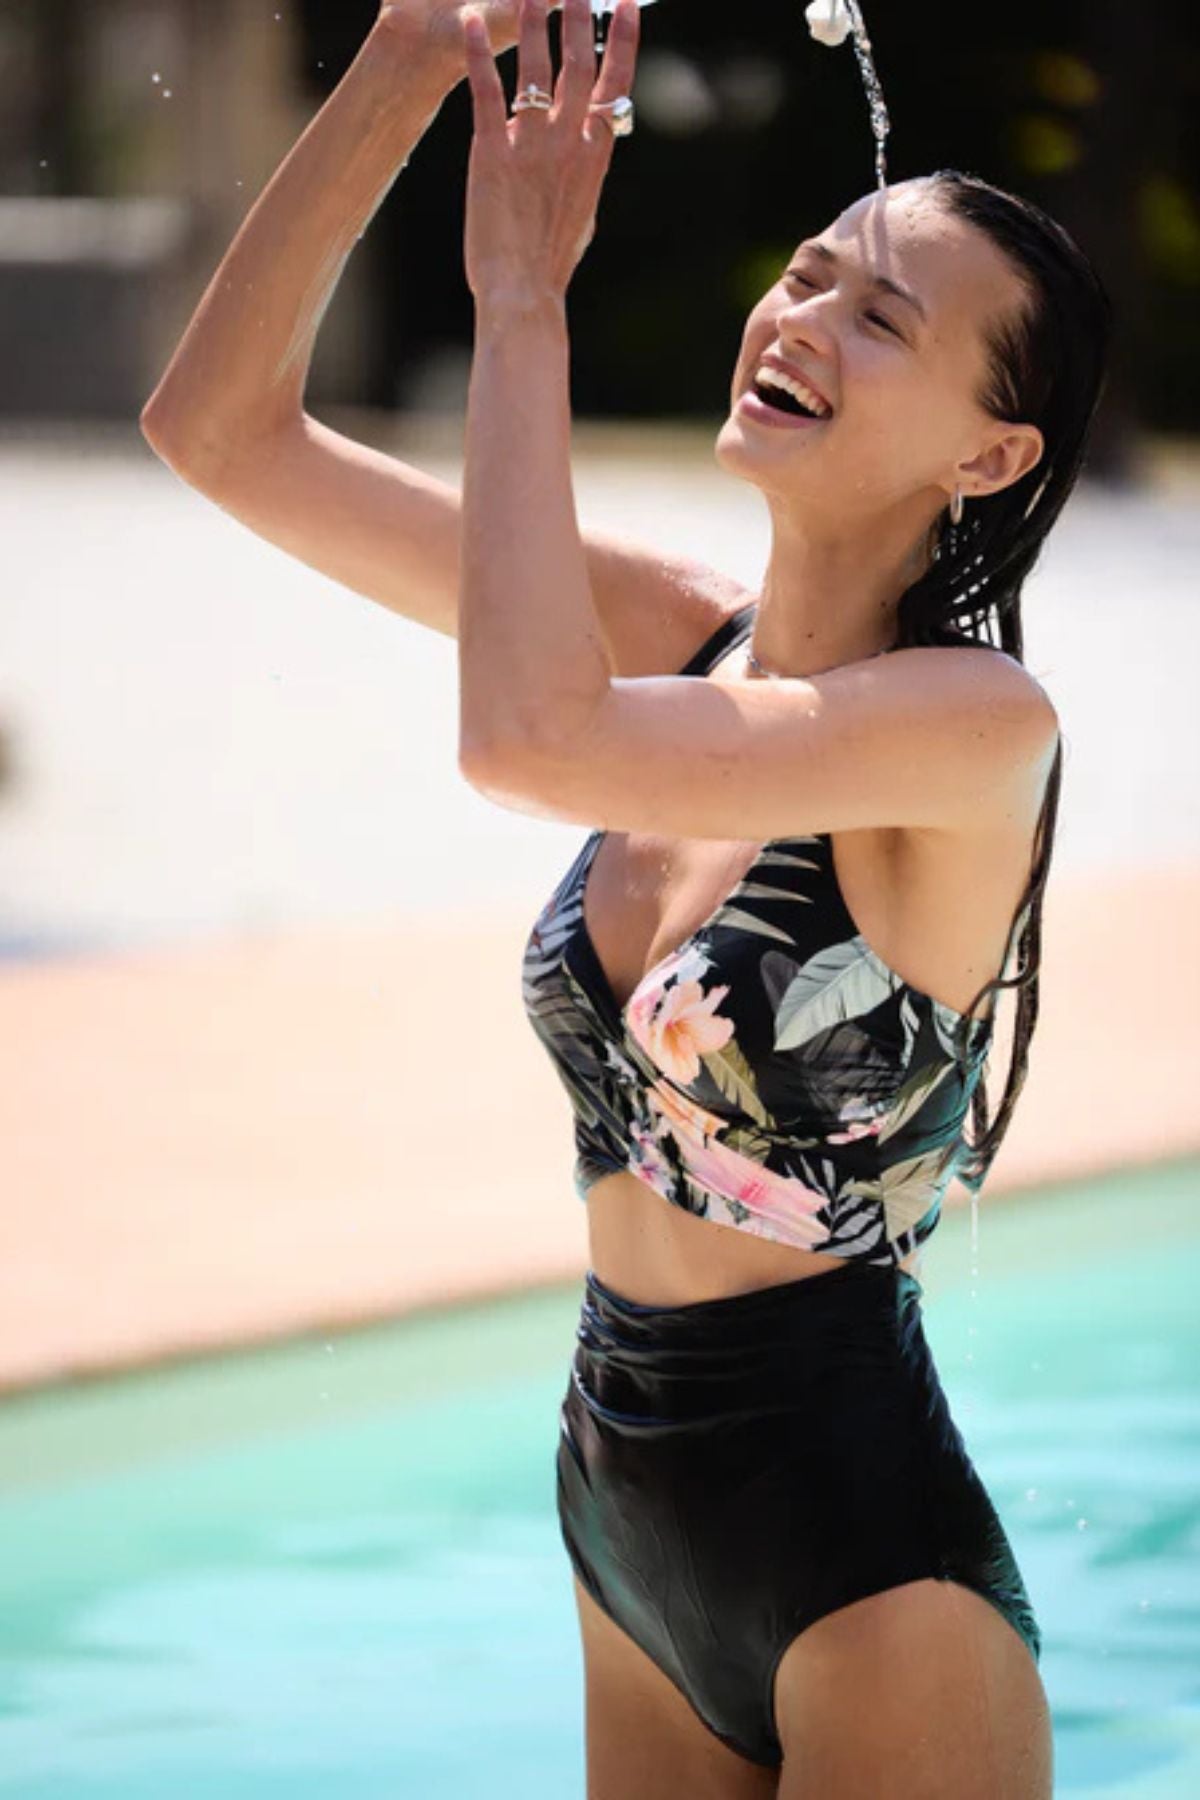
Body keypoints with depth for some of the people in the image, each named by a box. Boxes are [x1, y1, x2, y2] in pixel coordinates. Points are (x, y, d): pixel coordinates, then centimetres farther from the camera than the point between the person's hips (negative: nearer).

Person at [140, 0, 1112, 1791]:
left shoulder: (982, 721, -17)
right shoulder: (682, 637, 3)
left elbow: (530, 739, -31)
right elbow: (222, 432, 2)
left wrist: (522, 303, -20)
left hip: (871, 1586, -7)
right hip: (638, 1545, 7)